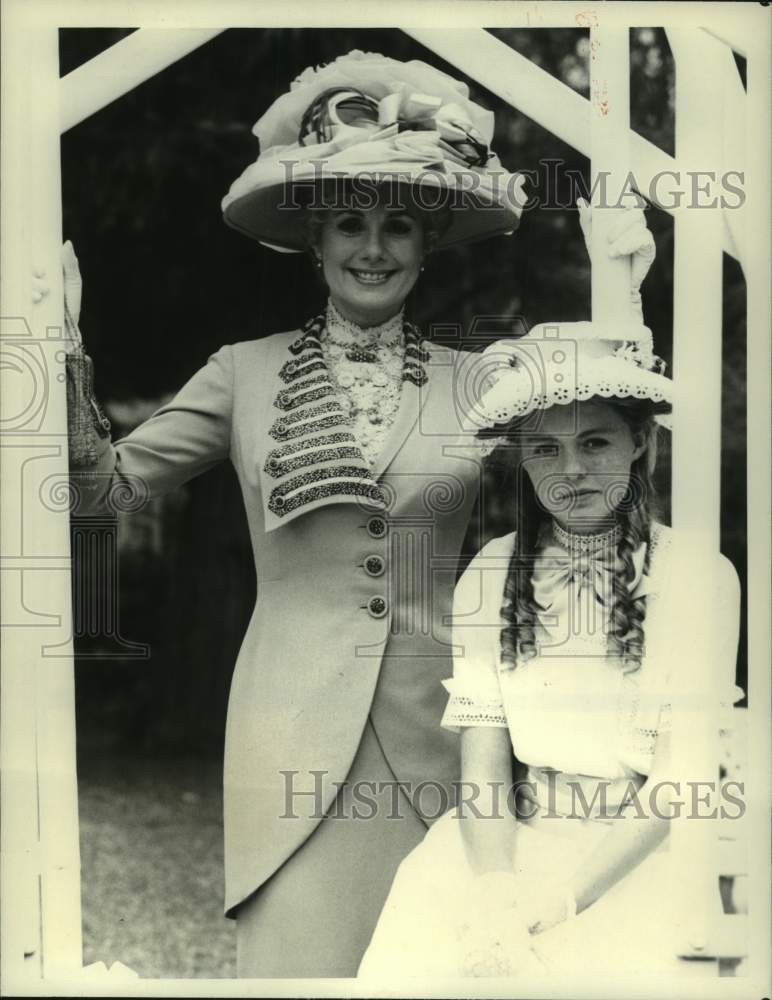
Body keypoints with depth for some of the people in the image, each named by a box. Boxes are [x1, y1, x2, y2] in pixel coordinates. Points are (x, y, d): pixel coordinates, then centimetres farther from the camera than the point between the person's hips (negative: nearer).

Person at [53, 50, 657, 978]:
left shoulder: (475, 379, 6)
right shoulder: (246, 373, 5)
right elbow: (102, 481, 4)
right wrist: (63, 343, -8)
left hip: (438, 727, 1)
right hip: (296, 731, -1)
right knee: (298, 950, 0)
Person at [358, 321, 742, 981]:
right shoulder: (489, 577, 4)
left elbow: (682, 775, -6)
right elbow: (483, 765, -1)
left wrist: (558, 899, -15)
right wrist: (497, 896, -18)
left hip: (637, 854, -2)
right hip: (510, 845, 2)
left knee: (601, 963, -27)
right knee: (412, 960, -20)